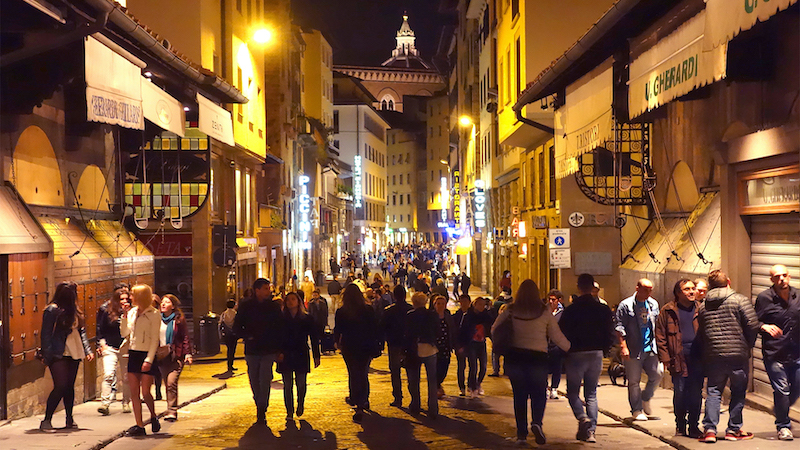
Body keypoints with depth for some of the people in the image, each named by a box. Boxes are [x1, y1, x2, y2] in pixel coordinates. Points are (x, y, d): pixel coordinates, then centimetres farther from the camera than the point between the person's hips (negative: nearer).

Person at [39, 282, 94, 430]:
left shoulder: (74, 311, 14)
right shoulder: (52, 310, -7)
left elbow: (81, 331, 17)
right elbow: (46, 334, -9)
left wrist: (87, 350, 7)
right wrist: (47, 356, -13)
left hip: (74, 354, 7)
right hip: (58, 355, -7)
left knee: (70, 386, 10)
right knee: (60, 386, -12)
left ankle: (69, 418, 18)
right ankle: (46, 420, -5)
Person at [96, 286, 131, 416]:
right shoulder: (106, 311, 0)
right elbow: (100, 329, 9)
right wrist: (102, 344, 3)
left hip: (126, 347, 1)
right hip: (109, 348, -1)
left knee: (126, 377, 6)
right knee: (108, 375, -14)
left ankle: (126, 403, 17)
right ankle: (105, 403, -16)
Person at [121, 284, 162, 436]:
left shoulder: (154, 314, -7)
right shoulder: (132, 312, 10)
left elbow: (155, 339, -10)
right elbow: (124, 333, 11)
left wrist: (149, 360, -17)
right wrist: (124, 316, -1)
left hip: (147, 355, -6)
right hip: (133, 354, 6)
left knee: (145, 392, -7)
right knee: (134, 393, 2)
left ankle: (153, 416, 20)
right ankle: (139, 425, 7)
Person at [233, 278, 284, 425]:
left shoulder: (274, 307, 3)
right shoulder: (246, 306, 2)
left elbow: (280, 328, 8)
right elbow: (236, 328, 5)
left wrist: (279, 349, 1)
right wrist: (248, 336, -12)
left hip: (269, 351, -1)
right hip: (252, 350, 1)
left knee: (265, 380, -11)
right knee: (254, 381, 8)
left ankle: (262, 412, -7)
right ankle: (260, 409, 23)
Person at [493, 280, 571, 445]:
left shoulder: (510, 311, -1)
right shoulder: (544, 312, -4)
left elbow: (494, 330, 6)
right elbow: (557, 337, 1)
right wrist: (570, 348, 16)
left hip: (514, 358, 2)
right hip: (538, 357, -1)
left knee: (519, 396, 11)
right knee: (539, 394, 9)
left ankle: (521, 433, 10)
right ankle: (536, 422, -17)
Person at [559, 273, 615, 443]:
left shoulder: (570, 310, -10)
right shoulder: (603, 309, 0)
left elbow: (562, 335, -8)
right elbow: (610, 335, 2)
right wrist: (602, 351, 14)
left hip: (576, 355, -3)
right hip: (596, 355, 3)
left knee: (573, 392, 10)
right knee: (591, 394, 13)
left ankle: (582, 418, -15)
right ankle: (590, 431, 8)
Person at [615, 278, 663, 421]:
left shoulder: (654, 304, 12)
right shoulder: (625, 305, -4)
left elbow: (657, 325, 20)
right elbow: (620, 327, -6)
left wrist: (659, 344, 15)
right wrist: (623, 346, -14)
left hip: (651, 349, 4)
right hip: (633, 350, -4)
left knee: (657, 374, -5)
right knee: (634, 381, 1)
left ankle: (646, 399, 20)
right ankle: (637, 410, 13)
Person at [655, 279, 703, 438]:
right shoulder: (668, 311, 4)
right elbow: (660, 336, 3)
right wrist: (665, 358, -4)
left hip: (698, 359, 2)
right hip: (678, 359, -2)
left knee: (696, 394, 4)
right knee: (680, 394, 3)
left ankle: (694, 426, 15)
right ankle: (680, 426, 16)